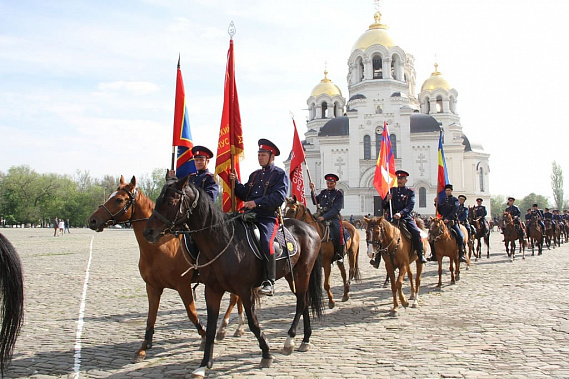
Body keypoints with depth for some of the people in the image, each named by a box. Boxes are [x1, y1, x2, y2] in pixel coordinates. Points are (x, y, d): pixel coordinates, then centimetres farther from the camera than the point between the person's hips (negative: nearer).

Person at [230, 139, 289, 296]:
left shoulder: (280, 175, 4)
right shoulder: (254, 175, 25)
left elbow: (278, 197, -11)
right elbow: (244, 194, 23)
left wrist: (257, 203, -19)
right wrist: (236, 182, 8)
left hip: (269, 217, -7)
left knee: (265, 242, -29)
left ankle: (269, 282, -21)